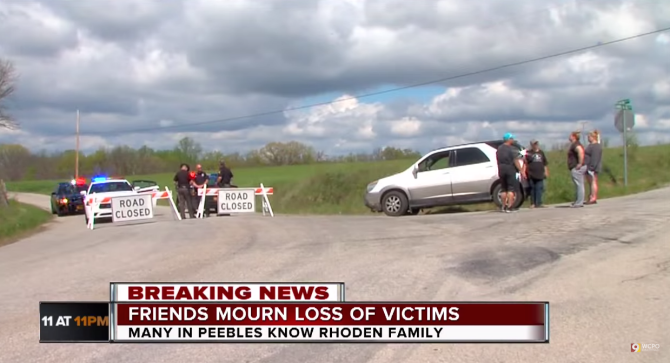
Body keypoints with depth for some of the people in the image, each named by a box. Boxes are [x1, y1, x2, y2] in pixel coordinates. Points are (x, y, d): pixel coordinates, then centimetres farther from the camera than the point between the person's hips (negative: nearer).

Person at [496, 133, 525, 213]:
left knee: (504, 189, 14)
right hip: (510, 170, -7)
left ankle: (503, 207, 15)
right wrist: (521, 170, -13)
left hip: (501, 170, 7)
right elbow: (516, 161, -16)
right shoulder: (512, 149, -12)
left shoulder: (499, 149, 11)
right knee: (511, 188, -4)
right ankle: (509, 207, -11)